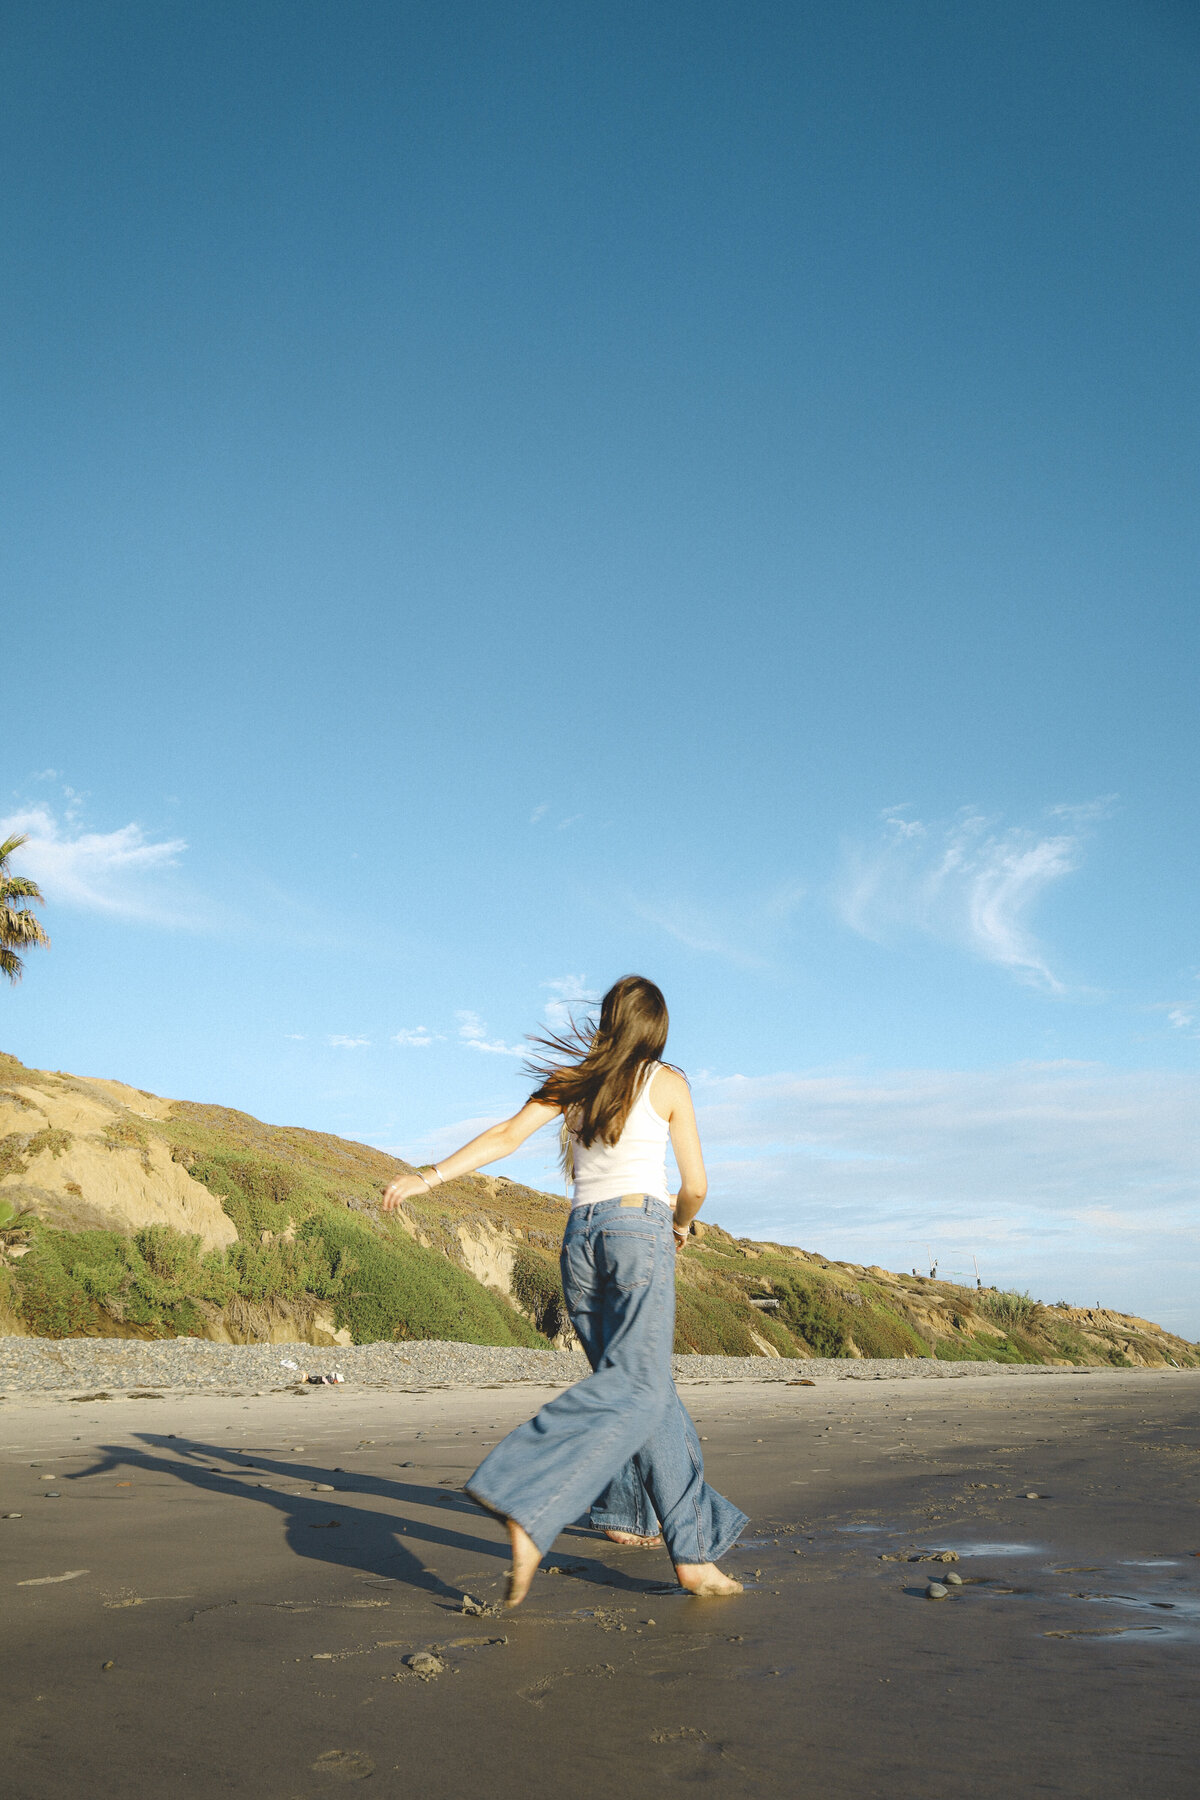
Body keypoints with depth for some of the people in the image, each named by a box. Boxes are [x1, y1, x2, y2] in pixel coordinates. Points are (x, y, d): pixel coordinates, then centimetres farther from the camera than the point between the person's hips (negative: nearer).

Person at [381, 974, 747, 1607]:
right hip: (640, 1231, -6)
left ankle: (689, 1543, 22)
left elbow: (507, 1134, 0)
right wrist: (681, 1225, 25)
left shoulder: (570, 1079, 13)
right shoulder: (667, 1082, 4)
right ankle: (527, 1508, -35)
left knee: (647, 1388, 15)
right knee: (633, 1389, -16)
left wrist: (429, 1176, -1)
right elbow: (695, 1184, 4)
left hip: (580, 1237, 6)